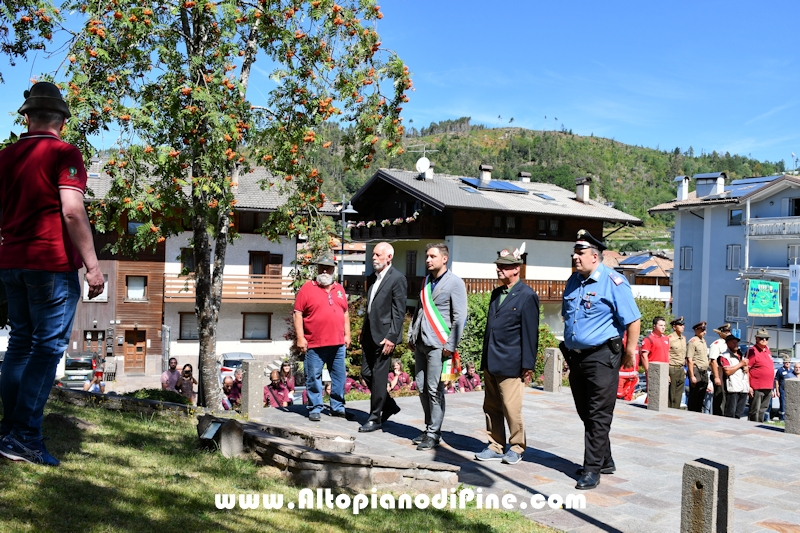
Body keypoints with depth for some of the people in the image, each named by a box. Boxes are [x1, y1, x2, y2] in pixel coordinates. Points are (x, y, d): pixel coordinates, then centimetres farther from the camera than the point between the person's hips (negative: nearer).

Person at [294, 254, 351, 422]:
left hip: (338, 343, 4)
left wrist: (347, 335, 11)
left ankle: (337, 407, 19)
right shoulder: (307, 288, -1)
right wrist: (300, 337, -10)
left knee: (339, 377, 9)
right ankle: (315, 408, 12)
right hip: (314, 344, -4)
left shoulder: (339, 289, 13)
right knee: (313, 378, 2)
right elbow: (298, 314, -5)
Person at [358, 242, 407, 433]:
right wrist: (363, 331, 16)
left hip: (384, 335, -8)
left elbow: (399, 312, -13)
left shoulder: (397, 279, -10)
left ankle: (375, 418, 10)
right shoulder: (372, 278, 14)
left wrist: (391, 337, -18)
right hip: (369, 335, 8)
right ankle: (389, 405, 29)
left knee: (378, 377, -1)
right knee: (366, 373, 11)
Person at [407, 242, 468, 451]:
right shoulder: (426, 281, 16)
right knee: (421, 387, 10)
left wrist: (451, 345, -14)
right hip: (421, 343, 7)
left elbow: (460, 317, -10)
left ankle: (434, 434, 5)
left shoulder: (454, 283, -6)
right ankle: (429, 428, 22)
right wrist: (411, 336, 16)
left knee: (434, 389, -4)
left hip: (438, 344, -7)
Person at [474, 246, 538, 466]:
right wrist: (485, 358, 17)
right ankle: (495, 446, 22)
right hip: (490, 362, 8)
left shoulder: (527, 296, -8)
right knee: (491, 407, 12)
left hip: (510, 364, -8)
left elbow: (530, 332, -10)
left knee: (511, 408, -1)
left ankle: (516, 447, 16)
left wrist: (528, 364, -12)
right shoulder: (496, 293, 15)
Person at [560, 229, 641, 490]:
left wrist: (629, 351, -10)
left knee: (598, 416, -3)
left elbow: (633, 319, -13)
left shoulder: (613, 282, -13)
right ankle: (605, 462, 28)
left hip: (602, 356, -8)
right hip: (575, 356, 8)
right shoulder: (573, 281, 11)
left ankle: (592, 469, 3)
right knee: (586, 414, 14)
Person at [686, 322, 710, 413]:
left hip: (704, 372, 8)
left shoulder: (703, 340, 17)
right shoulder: (693, 341, -10)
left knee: (701, 398, 11)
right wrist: (692, 376, -20)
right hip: (696, 371, -8)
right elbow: (689, 360, -15)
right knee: (693, 398, -5)